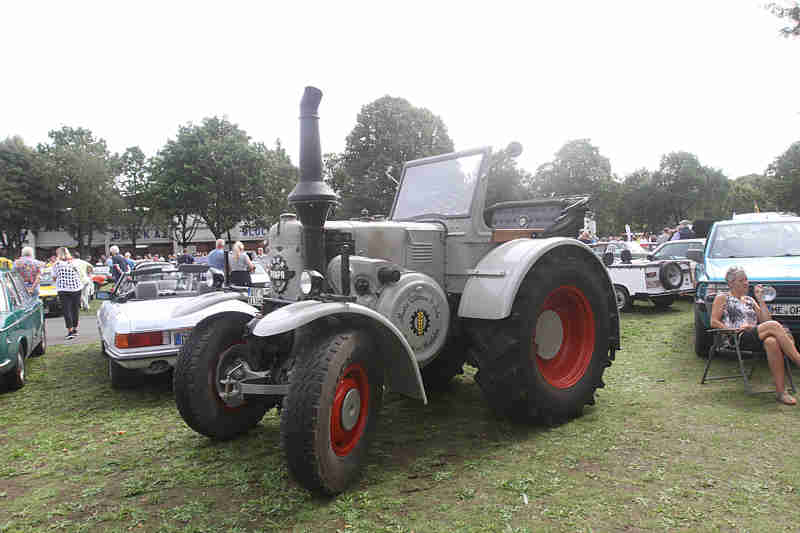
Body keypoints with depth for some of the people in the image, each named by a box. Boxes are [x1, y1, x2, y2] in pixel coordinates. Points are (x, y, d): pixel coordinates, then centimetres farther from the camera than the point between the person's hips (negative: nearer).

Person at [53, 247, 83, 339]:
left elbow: (54, 277, 8)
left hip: (63, 289, -2)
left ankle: (70, 331, -10)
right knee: (75, 308, 12)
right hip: (76, 288, 2)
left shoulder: (57, 264, 0)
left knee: (66, 310, -2)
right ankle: (75, 329, 20)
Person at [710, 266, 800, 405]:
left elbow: (765, 320, 18)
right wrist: (734, 329, -11)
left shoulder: (749, 300, 30)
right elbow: (714, 322, 2)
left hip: (755, 338, 5)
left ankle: (780, 391, -38)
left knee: (772, 342, -35)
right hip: (735, 339, -4)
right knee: (774, 326, -29)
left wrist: (760, 299, 14)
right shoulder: (722, 298, 14)